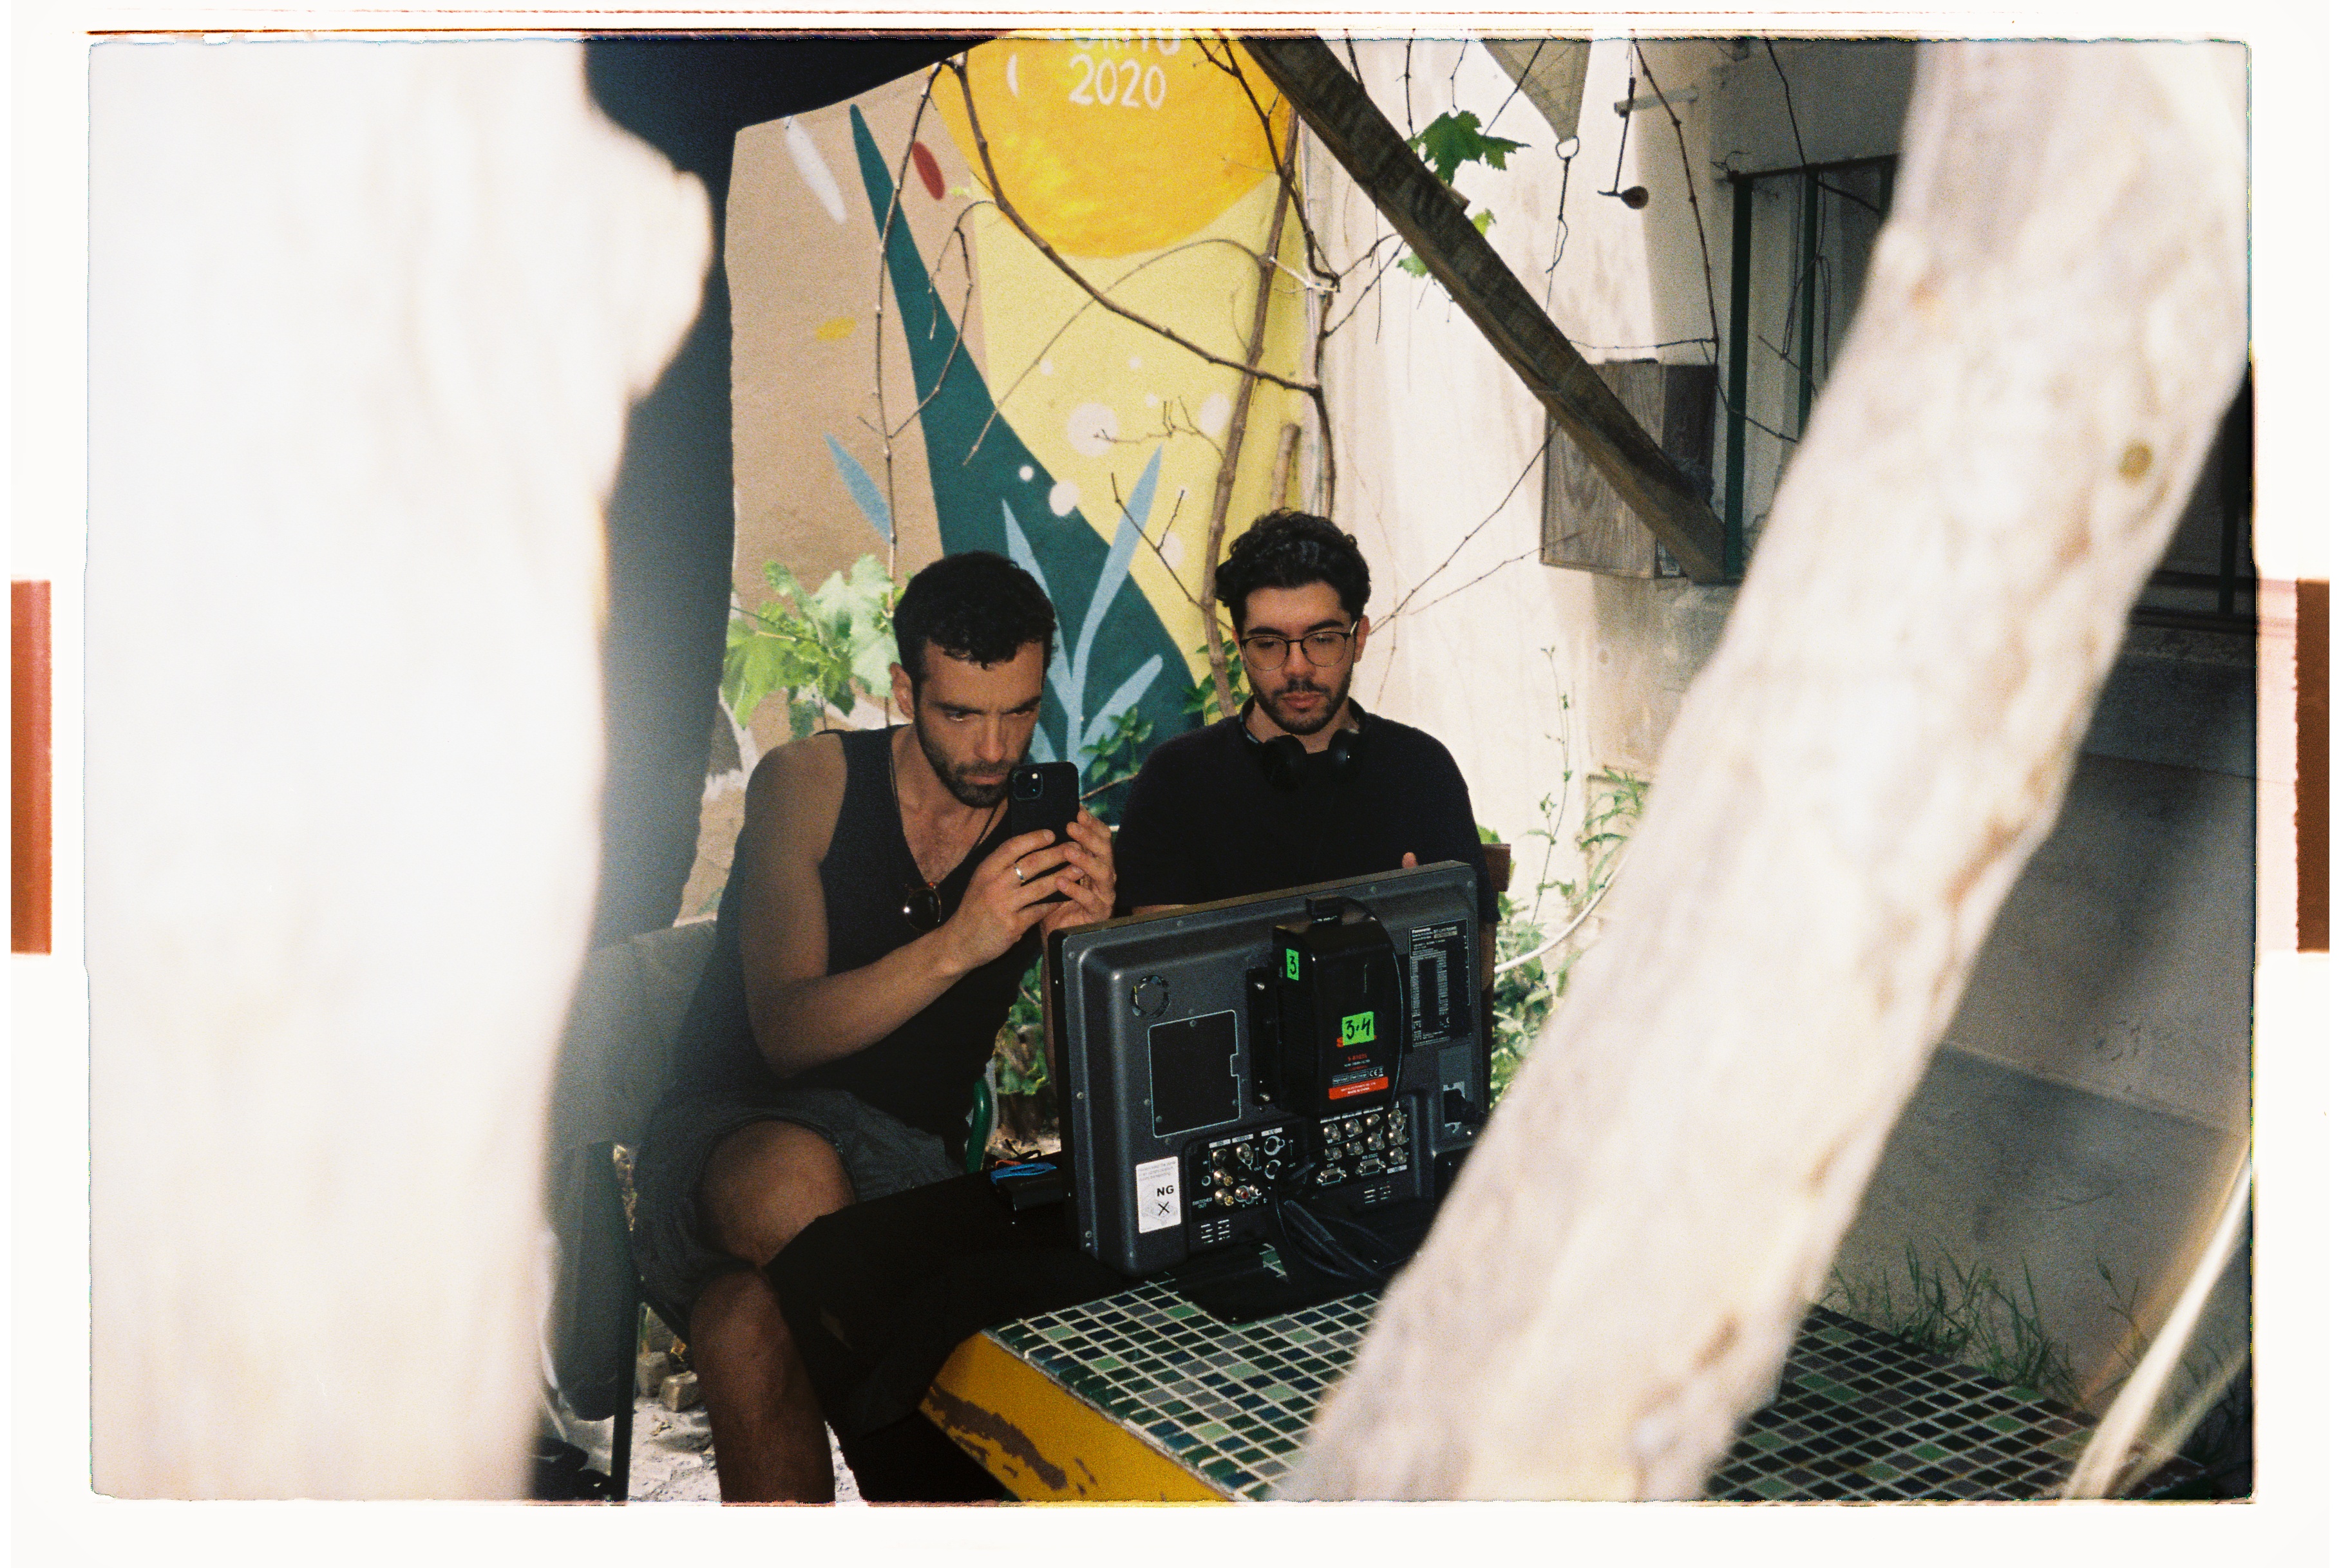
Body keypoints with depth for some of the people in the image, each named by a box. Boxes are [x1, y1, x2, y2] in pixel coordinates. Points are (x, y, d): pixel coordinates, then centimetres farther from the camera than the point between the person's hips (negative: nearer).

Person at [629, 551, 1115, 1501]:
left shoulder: (1054, 830, 4)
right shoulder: (808, 782, -2)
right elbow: (785, 1034, -13)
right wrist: (956, 947, -29)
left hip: (913, 1168, 0)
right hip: (733, 1131, 0)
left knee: (746, 1329, -33)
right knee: (796, 1178, -38)